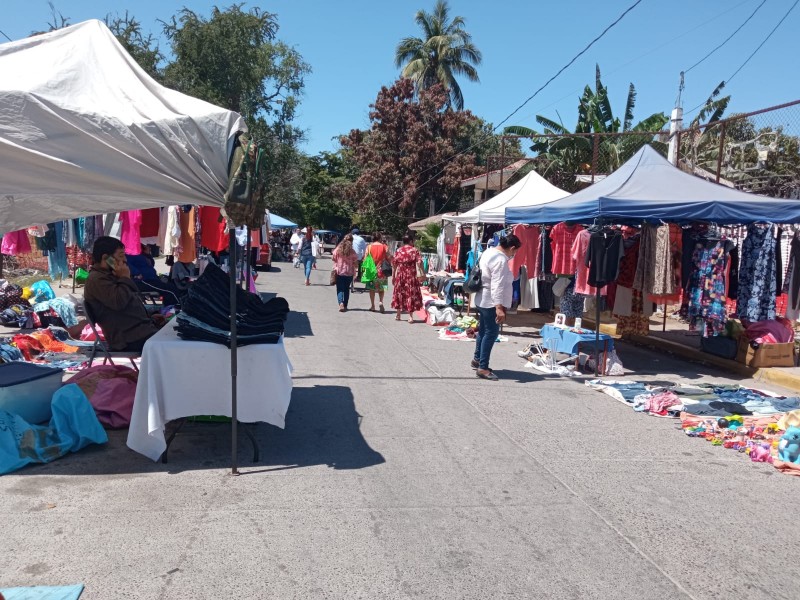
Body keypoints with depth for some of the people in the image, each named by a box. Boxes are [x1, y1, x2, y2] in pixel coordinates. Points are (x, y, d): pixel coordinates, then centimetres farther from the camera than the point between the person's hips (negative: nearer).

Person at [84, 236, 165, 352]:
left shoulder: (108, 276, 22)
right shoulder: (97, 279, -10)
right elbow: (119, 302, -26)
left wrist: (149, 317, 19)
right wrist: (125, 277, -11)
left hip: (141, 328, 10)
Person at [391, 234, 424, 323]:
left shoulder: (398, 251, 4)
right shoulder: (414, 250, -4)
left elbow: (394, 264, 5)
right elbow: (419, 263, -12)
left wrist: (393, 276, 13)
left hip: (400, 275, 3)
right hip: (411, 276, -3)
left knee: (399, 293, 14)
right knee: (411, 294, 1)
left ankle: (398, 315, 23)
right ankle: (410, 316, -3)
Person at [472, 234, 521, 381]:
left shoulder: (489, 252, 10)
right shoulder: (501, 260, -21)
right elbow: (498, 286, -28)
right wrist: (499, 307, -32)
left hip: (482, 300, 10)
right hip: (491, 303, -10)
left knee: (483, 330, 20)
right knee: (491, 333, -5)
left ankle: (477, 359, 33)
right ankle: (482, 368, -2)